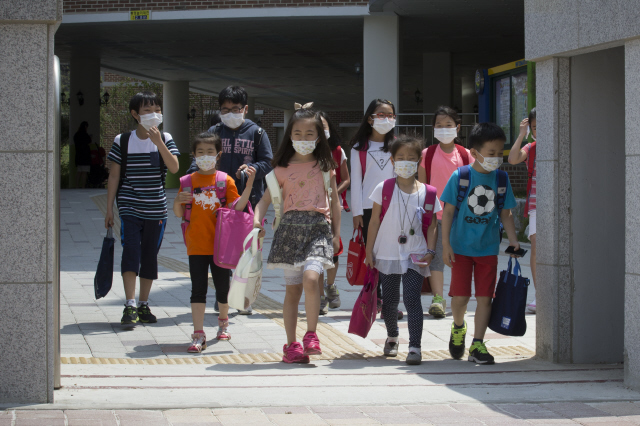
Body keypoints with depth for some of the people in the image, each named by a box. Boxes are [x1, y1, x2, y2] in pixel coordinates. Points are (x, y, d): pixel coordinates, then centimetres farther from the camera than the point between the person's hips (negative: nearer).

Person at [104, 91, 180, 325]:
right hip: (129, 208, -2)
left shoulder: (165, 139, 3)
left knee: (150, 255, 8)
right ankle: (130, 306, -15)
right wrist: (109, 209, 1)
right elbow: (114, 176, 3)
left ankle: (143, 304, 19)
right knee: (131, 251, -14)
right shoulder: (122, 141, 0)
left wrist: (158, 143, -22)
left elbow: (174, 168, -12)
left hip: (156, 209, 2)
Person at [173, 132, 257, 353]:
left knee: (222, 285, 11)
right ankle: (198, 335, -5)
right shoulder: (189, 181, 4)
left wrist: (249, 184, -18)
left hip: (220, 243, 0)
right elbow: (179, 213, 7)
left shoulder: (226, 181, 1)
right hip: (196, 245, 0)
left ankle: (223, 321, 38)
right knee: (198, 288, -5)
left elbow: (236, 208, -9)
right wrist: (178, 200, -15)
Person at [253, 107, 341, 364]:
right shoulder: (283, 169, 9)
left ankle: (311, 335, -10)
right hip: (290, 226, 1)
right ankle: (291, 345, 10)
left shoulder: (325, 166, 9)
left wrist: (336, 233, 10)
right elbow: (267, 198, 7)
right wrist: (257, 219, -12)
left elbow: (334, 201, 14)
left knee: (310, 278, -23)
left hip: (318, 227, -1)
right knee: (292, 289, 3)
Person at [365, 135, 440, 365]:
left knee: (412, 299, -13)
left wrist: (430, 251, -6)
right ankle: (392, 337, 38)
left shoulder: (427, 193, 0)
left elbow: (432, 225, 4)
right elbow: (374, 221, 2)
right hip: (387, 254, 1)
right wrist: (369, 251, 1)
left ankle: (415, 347, -11)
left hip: (415, 256, -1)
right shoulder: (384, 189, 0)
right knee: (389, 301, 13)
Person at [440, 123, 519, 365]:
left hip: (488, 248, 2)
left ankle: (477, 344, 7)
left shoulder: (501, 179, 1)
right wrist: (445, 244, -9)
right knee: (460, 296, 1)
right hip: (461, 246, -2)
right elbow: (448, 211, -5)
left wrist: (513, 241, -2)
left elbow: (505, 214, 8)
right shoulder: (460, 177, -9)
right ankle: (458, 327, 32)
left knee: (485, 297, 0)